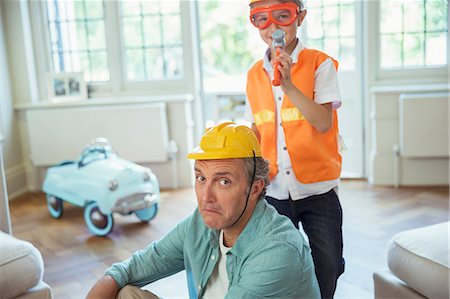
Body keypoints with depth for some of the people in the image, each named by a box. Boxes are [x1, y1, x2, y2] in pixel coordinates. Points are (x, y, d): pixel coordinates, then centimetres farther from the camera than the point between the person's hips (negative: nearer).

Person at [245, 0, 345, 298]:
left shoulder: (320, 64, -8)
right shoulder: (254, 74, 5)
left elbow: (324, 123, -19)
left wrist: (288, 85, -27)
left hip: (318, 192, -3)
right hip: (274, 192, 3)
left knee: (325, 273, 8)